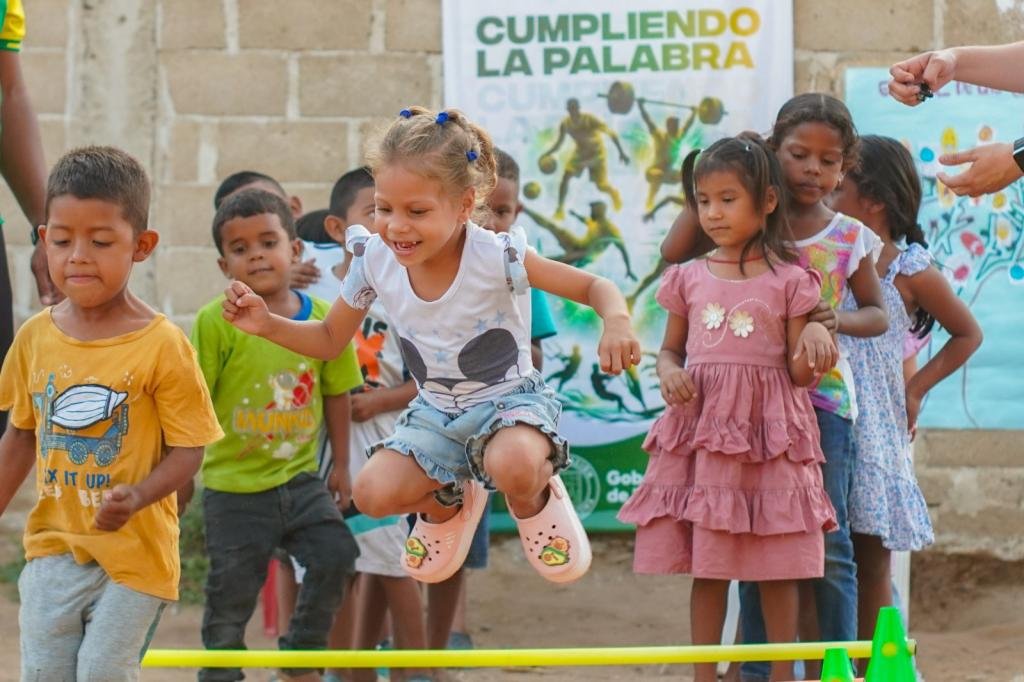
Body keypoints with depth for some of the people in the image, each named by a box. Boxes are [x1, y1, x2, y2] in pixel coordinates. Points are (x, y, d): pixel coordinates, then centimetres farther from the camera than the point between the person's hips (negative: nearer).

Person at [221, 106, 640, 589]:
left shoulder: (496, 258, -25)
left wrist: (616, 322, -42)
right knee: (373, 493, -17)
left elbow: (594, 287, -18)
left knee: (514, 466, -38)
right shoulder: (375, 263, -13)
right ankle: (448, 503, 20)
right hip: (436, 412, 5)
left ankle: (533, 503, 4)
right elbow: (330, 340, 3)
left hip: (509, 399, -4)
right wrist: (267, 324, -15)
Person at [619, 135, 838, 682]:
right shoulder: (690, 278, 8)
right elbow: (670, 351, 17)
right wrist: (669, 374, -6)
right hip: (700, 427, 2)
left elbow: (800, 374, 0)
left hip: (769, 431, -2)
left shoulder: (789, 281, 0)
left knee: (777, 566, 1)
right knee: (705, 564, 4)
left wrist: (815, 340, -21)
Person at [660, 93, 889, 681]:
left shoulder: (850, 238, 1)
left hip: (824, 397, -1)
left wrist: (839, 320, -11)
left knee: (828, 542, -1)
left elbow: (878, 313, 11)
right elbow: (674, 252, -11)